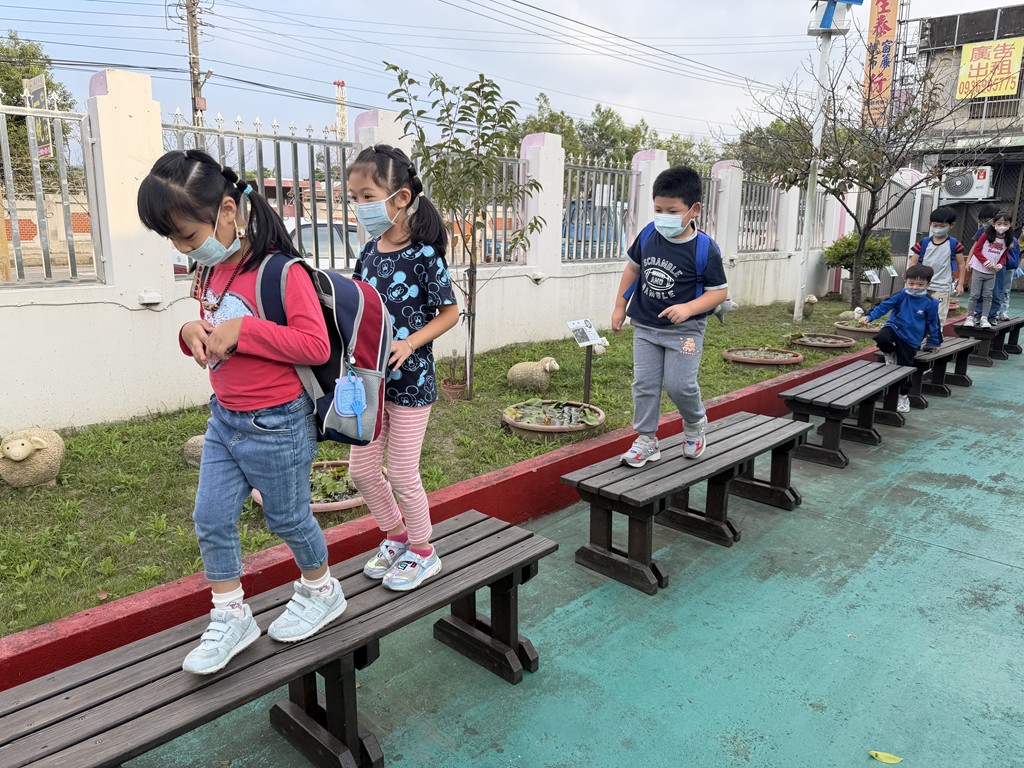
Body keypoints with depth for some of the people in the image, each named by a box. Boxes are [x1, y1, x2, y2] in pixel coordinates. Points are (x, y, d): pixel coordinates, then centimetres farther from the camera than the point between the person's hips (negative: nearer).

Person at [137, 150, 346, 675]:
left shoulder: (282, 272, -20)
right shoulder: (210, 272, 5)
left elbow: (316, 346, -25)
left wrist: (243, 330, -28)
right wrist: (193, 332, -6)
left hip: (276, 424, -8)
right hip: (224, 418, 8)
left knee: (288, 518, 11)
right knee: (211, 519, 9)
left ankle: (322, 592, 37)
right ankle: (231, 618, 27)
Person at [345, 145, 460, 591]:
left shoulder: (424, 255, -15)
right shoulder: (370, 251, 3)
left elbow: (450, 313, -10)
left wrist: (410, 343, -20)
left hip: (410, 381, -7)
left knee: (402, 474, 4)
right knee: (362, 467, 13)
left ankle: (423, 552, 27)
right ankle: (396, 536, 37)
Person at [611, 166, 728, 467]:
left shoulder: (705, 249, -15)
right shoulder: (648, 236, -3)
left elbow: (719, 290, -10)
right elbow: (632, 268, 13)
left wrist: (688, 309, -26)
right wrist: (620, 307, 14)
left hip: (685, 330, -4)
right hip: (645, 326, 4)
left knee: (679, 385, -6)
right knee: (644, 384, 5)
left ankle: (695, 424, 26)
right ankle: (646, 440, 18)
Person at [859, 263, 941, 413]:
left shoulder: (930, 303, -6)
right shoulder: (901, 296, -7)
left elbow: (933, 323, 4)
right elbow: (884, 306, -6)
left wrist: (935, 342, 12)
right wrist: (869, 317, -18)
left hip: (911, 339, 0)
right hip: (894, 328, 0)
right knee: (881, 338, -36)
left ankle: (903, 396, 23)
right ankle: (890, 354, 0)